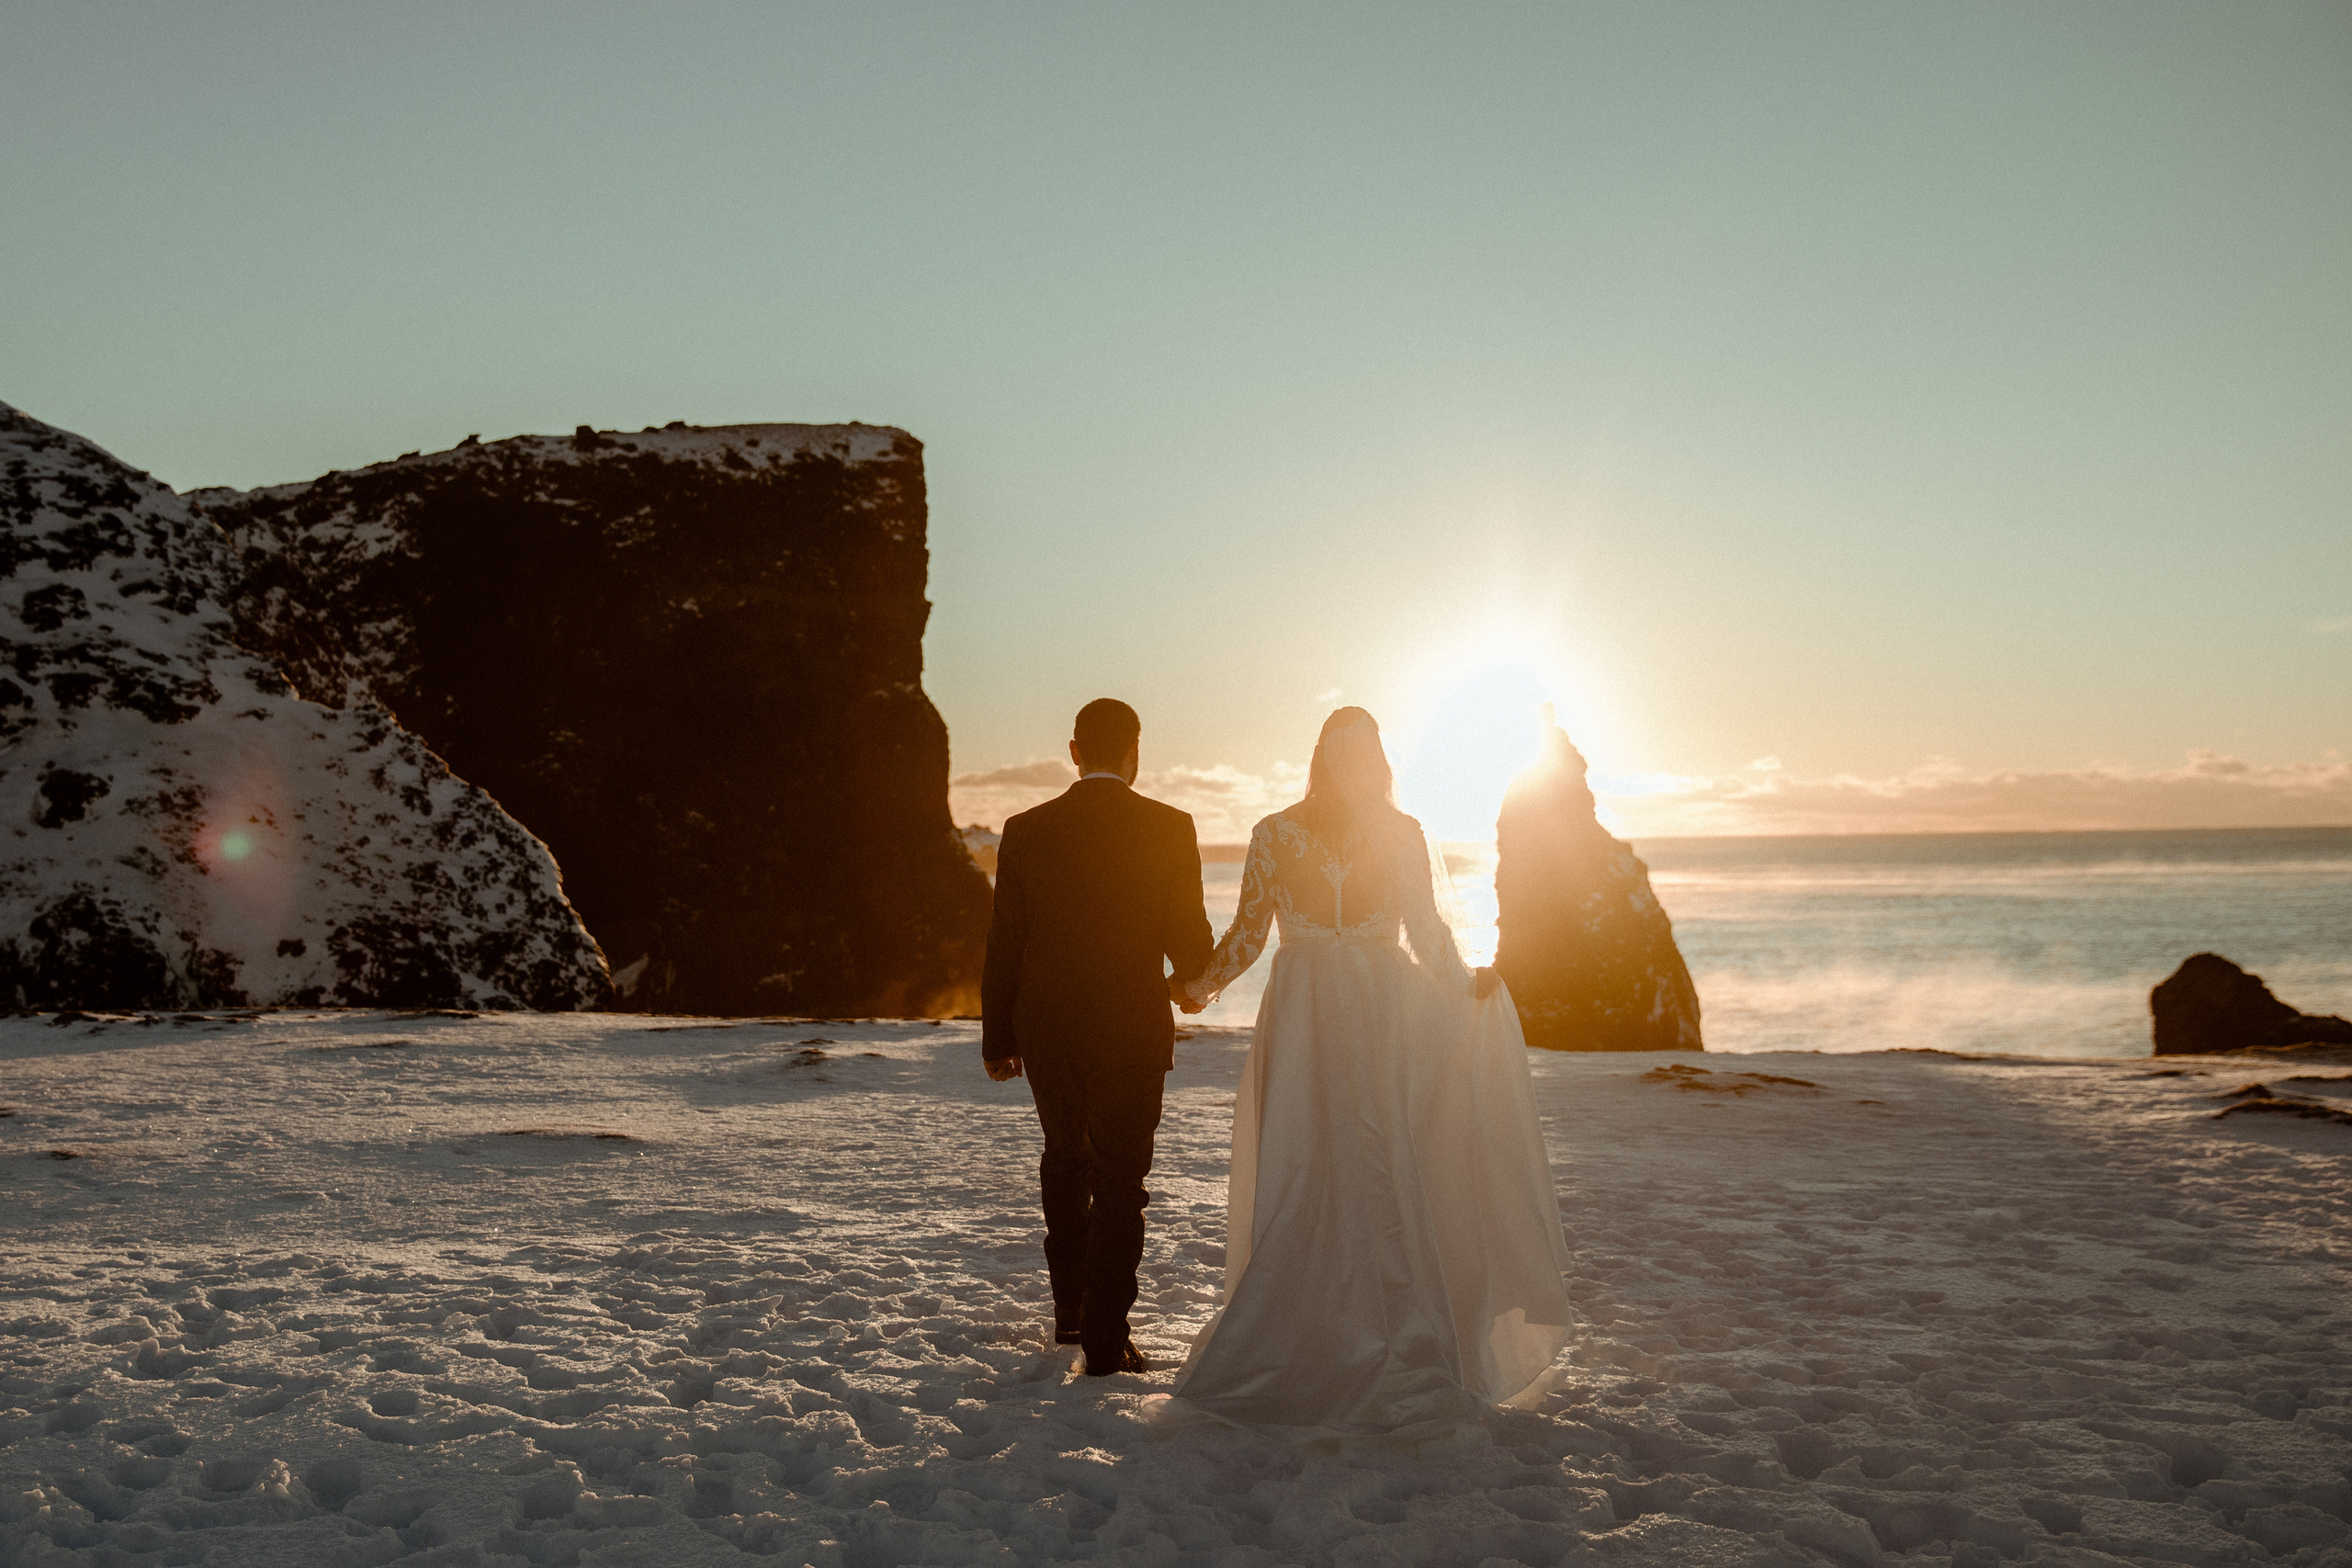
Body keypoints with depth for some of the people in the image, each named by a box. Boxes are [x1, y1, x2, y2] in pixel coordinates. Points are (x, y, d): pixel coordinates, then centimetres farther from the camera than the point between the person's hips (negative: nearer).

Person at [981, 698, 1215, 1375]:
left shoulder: (1026, 831, -2)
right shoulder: (1169, 829, -7)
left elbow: (1004, 943, 1)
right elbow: (1188, 937, -4)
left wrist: (998, 1036, 10)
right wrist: (1191, 983, 19)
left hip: (1047, 1030, 3)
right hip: (1132, 1030, -2)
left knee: (1065, 1160, 22)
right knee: (1118, 1179, 5)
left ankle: (1070, 1308, 29)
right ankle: (1106, 1338, 3)